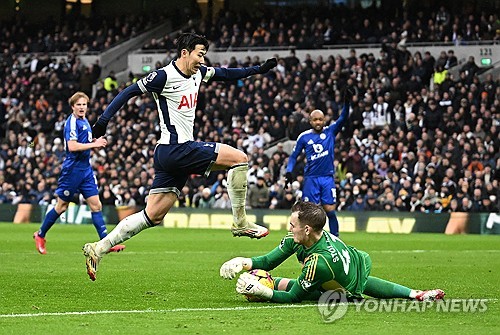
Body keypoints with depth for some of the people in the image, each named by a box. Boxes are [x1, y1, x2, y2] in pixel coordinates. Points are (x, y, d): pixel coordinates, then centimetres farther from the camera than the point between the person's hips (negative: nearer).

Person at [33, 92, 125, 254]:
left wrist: (96, 143, 8)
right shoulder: (72, 122, -14)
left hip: (86, 169, 8)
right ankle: (40, 235, 20)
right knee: (62, 206, 3)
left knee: (96, 205, 0)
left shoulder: (84, 121, 13)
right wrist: (94, 144, -20)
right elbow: (72, 146, -25)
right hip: (73, 168, -8)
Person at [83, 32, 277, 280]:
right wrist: (104, 118, -15)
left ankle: (98, 249, 7)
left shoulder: (198, 73, 13)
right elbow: (129, 92, -9)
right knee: (239, 158, -10)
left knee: (152, 216, 6)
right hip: (176, 149, -9)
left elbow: (226, 74, 28)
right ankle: (240, 223, -3)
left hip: (182, 152, 9)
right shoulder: (164, 76, -11)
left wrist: (259, 69, 23)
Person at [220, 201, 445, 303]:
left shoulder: (319, 262, -52)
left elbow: (293, 297, -41)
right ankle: (415, 294, 47)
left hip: (348, 293, -8)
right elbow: (269, 261, -19)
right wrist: (243, 263, -39)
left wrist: (261, 291, -54)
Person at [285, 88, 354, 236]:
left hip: (328, 177, 0)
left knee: (330, 210, -4)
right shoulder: (304, 137, 3)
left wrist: (347, 103, -27)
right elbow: (294, 156, 10)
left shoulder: (330, 132, 4)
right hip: (311, 178, 0)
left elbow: (342, 119, -10)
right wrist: (289, 171, -6)